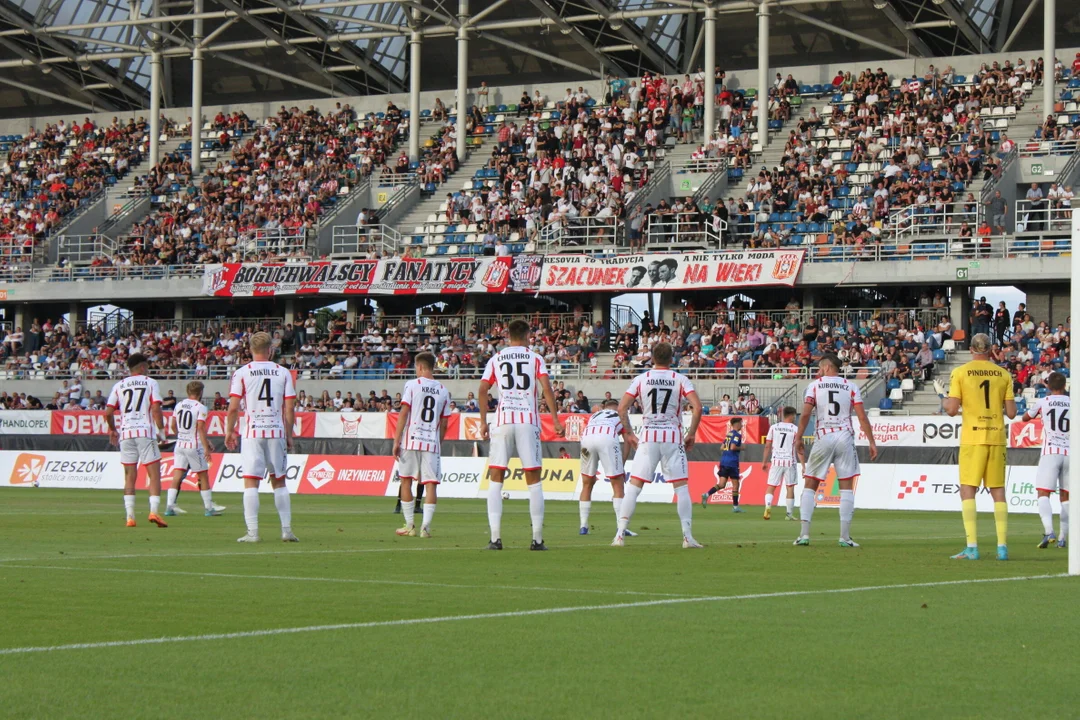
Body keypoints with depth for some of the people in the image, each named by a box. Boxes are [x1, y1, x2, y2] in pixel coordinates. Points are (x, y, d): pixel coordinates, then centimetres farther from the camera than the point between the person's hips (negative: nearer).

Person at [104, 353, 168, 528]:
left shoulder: (119, 386, 11)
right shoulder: (150, 383, 3)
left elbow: (108, 413, 7)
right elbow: (156, 409, -9)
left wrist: (113, 430, 23)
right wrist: (161, 430, -1)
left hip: (125, 434, 3)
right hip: (146, 432, -3)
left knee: (129, 476, 8)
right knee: (154, 474, -1)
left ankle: (130, 517, 2)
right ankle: (154, 511, -18)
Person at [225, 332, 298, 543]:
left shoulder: (241, 373, -2)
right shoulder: (283, 373, 4)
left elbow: (233, 408, -5)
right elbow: (289, 408, 3)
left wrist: (229, 432, 8)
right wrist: (289, 435, 12)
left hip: (253, 432, -2)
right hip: (277, 431, 2)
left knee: (251, 483, -2)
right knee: (279, 482, 14)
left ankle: (252, 532, -8)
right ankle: (287, 530, 12)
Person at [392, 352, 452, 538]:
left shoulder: (412, 385, -2)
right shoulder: (443, 390, 9)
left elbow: (403, 413, -6)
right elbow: (444, 422, 11)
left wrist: (396, 441, -4)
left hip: (411, 439, -2)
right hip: (433, 442, 2)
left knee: (406, 481, 10)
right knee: (431, 484, 1)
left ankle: (409, 526, 11)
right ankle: (426, 526, -9)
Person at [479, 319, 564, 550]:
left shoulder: (496, 359, 11)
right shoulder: (535, 358, 6)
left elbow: (483, 390, 4)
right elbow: (546, 388, -5)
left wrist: (483, 422, 11)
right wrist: (555, 420, -3)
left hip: (502, 421, 1)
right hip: (528, 421, -1)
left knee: (496, 479, 5)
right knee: (533, 480, 5)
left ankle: (496, 538, -5)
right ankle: (537, 539, 3)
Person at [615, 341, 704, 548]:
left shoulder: (641, 379, 4)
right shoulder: (680, 380, 0)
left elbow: (622, 408, 0)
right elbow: (697, 407, -10)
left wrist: (628, 434, 11)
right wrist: (691, 434, 1)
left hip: (648, 438, 1)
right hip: (673, 438, -1)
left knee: (634, 485, 4)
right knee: (682, 487, 5)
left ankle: (620, 535, -2)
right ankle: (687, 536, -1)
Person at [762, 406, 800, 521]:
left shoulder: (774, 427, 4)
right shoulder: (795, 429, -2)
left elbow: (767, 446, 4)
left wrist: (764, 462, 13)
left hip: (776, 461, 1)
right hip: (789, 461, -1)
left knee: (770, 486, 3)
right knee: (790, 487, 11)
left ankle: (768, 507, -21)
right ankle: (789, 514, 12)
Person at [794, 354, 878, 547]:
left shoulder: (815, 385, 3)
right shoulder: (851, 387, 6)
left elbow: (805, 415, -6)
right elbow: (862, 417, 0)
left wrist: (799, 440, 1)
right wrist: (872, 443, 4)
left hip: (823, 438, -1)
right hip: (845, 437, 1)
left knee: (810, 486, 8)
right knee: (846, 486, 4)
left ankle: (804, 534, 0)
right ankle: (845, 536, -1)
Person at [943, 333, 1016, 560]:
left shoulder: (960, 373, -3)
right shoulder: (1003, 374, 5)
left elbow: (952, 410, -7)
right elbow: (1011, 412, 4)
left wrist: (944, 403, 15)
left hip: (972, 438, -3)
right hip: (997, 437, 3)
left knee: (967, 491, -1)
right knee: (998, 491, 8)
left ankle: (972, 547, -10)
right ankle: (1002, 546, 4)